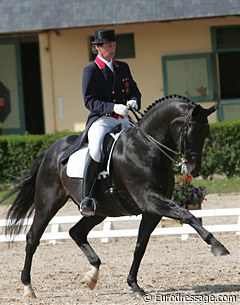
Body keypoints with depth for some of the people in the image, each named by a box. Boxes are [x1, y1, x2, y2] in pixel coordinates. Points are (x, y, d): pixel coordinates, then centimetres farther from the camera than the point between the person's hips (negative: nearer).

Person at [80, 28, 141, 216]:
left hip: (123, 120, 6)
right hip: (101, 119, -6)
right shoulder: (91, 70, 0)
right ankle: (86, 198, -28)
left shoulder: (123, 67, 17)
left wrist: (134, 101, -7)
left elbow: (134, 91, 18)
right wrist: (113, 107, -23)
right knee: (96, 151, -33)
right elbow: (90, 101, -8)